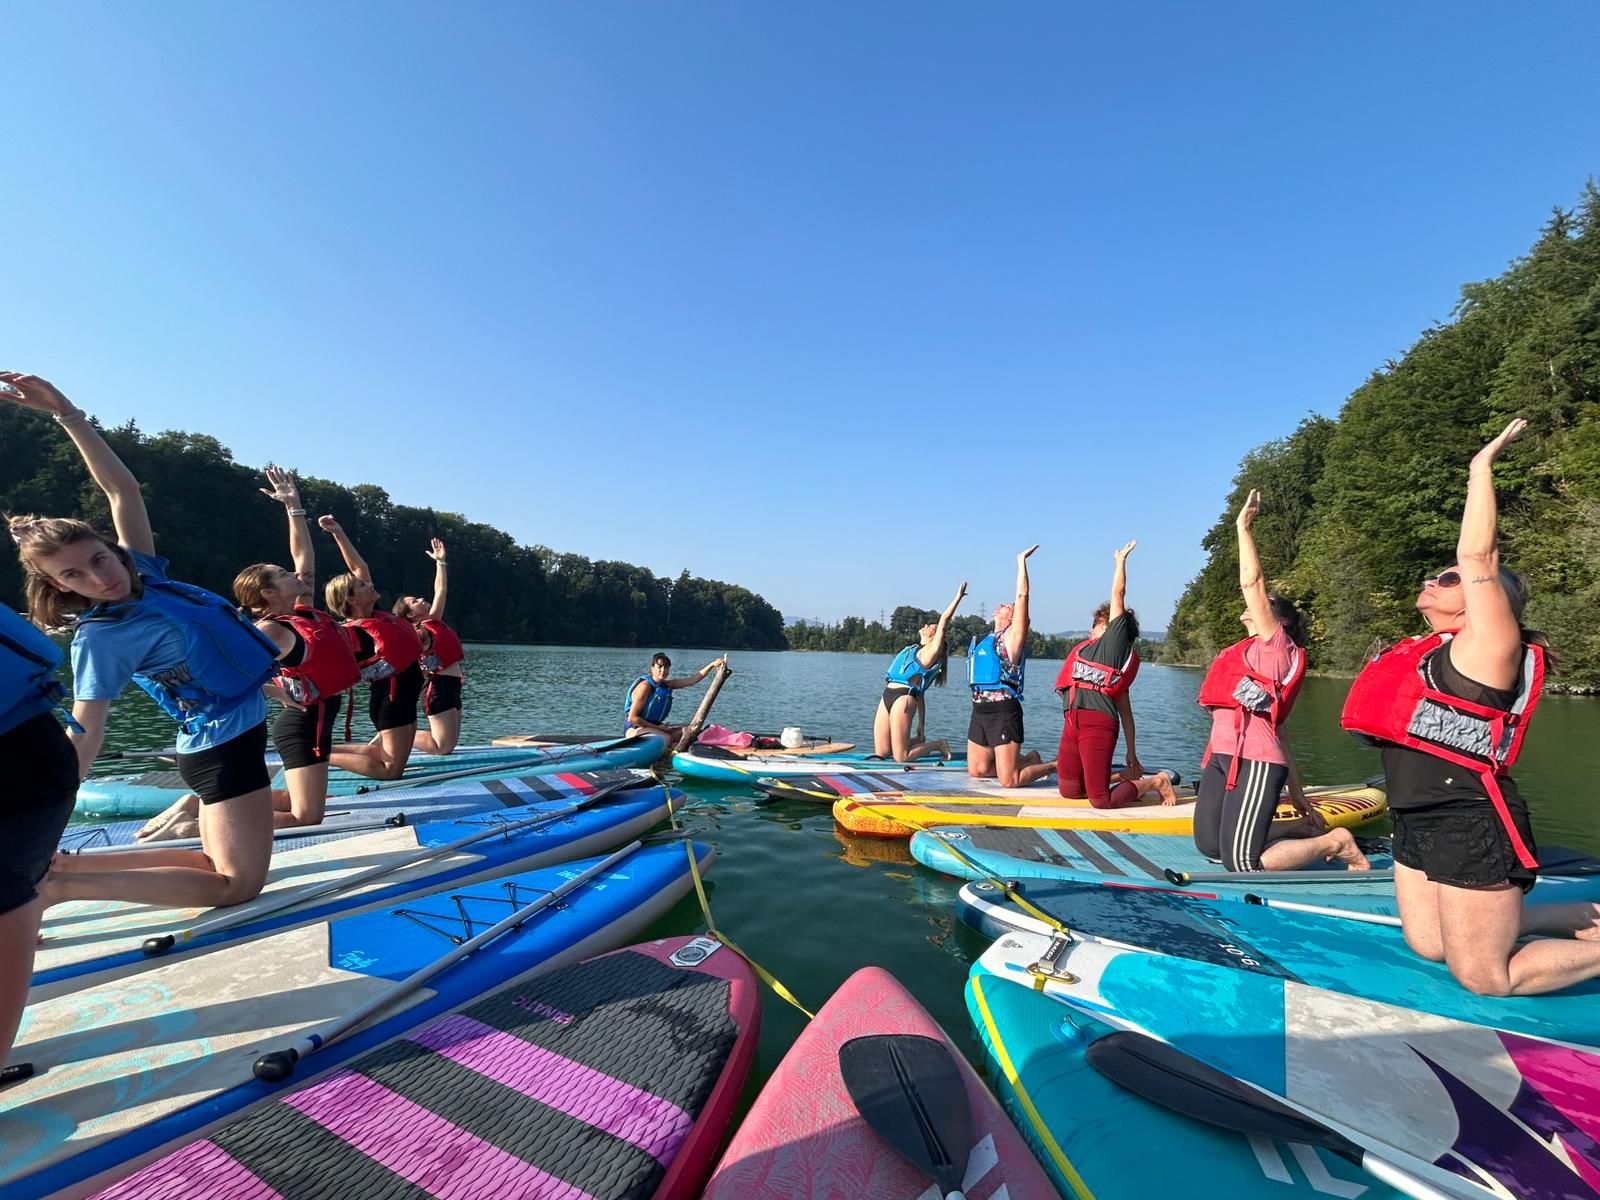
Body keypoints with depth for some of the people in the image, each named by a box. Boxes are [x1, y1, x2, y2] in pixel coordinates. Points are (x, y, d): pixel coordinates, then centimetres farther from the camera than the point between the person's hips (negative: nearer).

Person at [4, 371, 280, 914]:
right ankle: (58, 885, 0)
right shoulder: (100, 636, -14)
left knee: (214, 863, 15)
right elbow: (86, 735, -16)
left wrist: (68, 413, -2)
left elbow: (122, 488, 5)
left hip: (241, 730, 8)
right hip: (222, 742, -8)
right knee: (237, 883, -3)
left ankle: (69, 866, 15)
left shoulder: (140, 571, 4)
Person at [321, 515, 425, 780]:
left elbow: (359, 567, 11)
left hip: (404, 694, 9)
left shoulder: (377, 614, 6)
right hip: (391, 696, -9)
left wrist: (338, 532, 9)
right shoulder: (351, 633, -15)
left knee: (396, 761, 17)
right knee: (391, 771, -3)